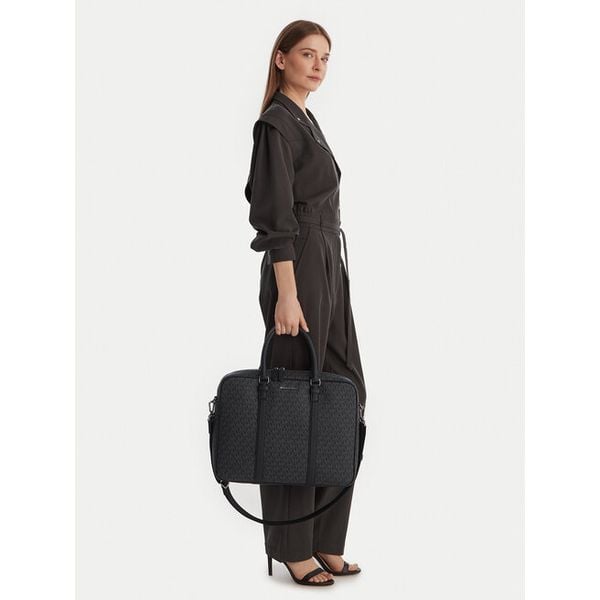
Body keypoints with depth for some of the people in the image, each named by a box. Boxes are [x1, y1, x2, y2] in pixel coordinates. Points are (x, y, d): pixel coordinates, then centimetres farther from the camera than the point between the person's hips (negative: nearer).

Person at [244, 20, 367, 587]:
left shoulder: (305, 121, 17)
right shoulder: (276, 123, -11)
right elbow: (277, 217, -18)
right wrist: (287, 296, -22)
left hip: (327, 269, 10)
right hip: (297, 272, -10)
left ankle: (324, 539, 17)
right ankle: (291, 546, 7)